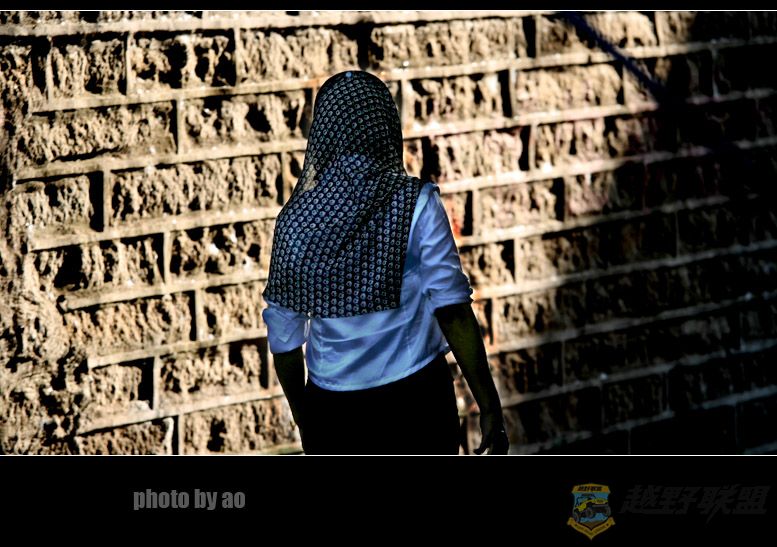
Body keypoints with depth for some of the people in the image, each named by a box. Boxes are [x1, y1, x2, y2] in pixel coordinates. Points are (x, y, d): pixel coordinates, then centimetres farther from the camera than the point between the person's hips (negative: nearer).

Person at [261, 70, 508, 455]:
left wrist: (302, 416, 15)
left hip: (335, 410, 2)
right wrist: (489, 406, -11)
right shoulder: (416, 204, -11)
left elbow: (284, 338, 1)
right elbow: (452, 310, -16)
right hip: (416, 397, -2)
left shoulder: (295, 221, -4)